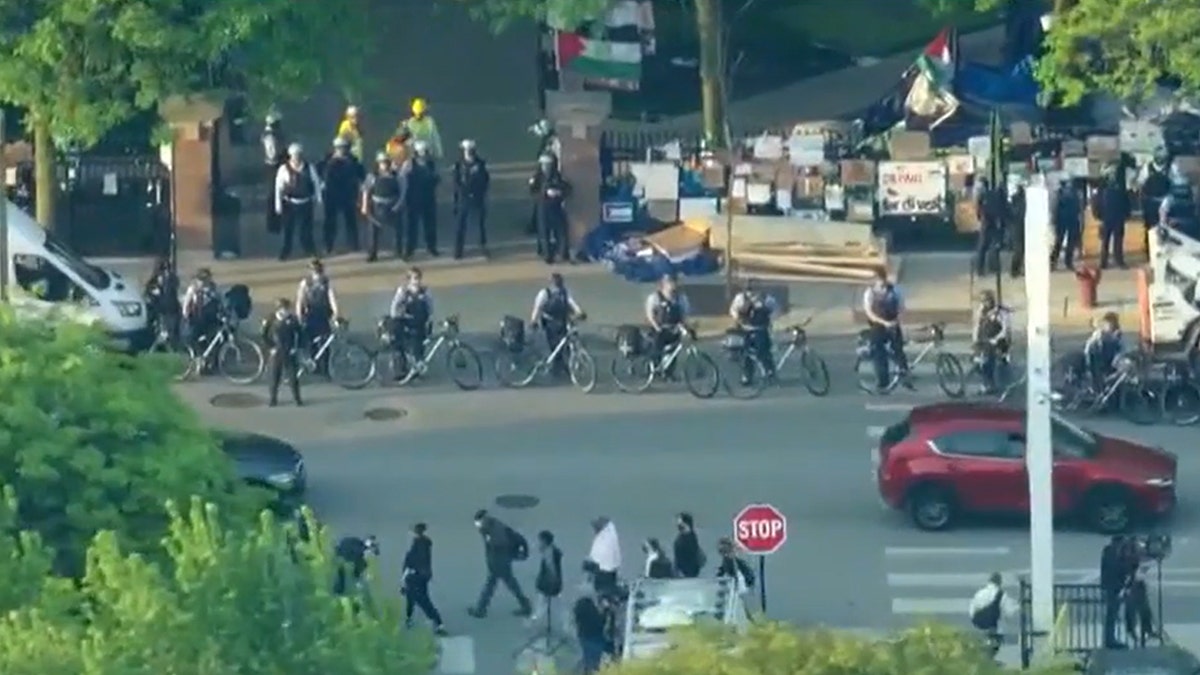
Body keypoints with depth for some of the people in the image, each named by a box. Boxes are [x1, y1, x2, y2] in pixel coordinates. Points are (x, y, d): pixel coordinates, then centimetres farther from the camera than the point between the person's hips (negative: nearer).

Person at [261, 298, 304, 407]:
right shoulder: (271, 320, -8)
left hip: (290, 353, 1)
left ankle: (297, 398, 11)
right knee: (274, 376, 4)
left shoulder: (293, 320, -5)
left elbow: (300, 334, 4)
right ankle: (273, 399, 14)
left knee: (293, 376, 3)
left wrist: (296, 347, -2)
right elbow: (265, 335, -1)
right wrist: (271, 347, -7)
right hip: (276, 353, -1)